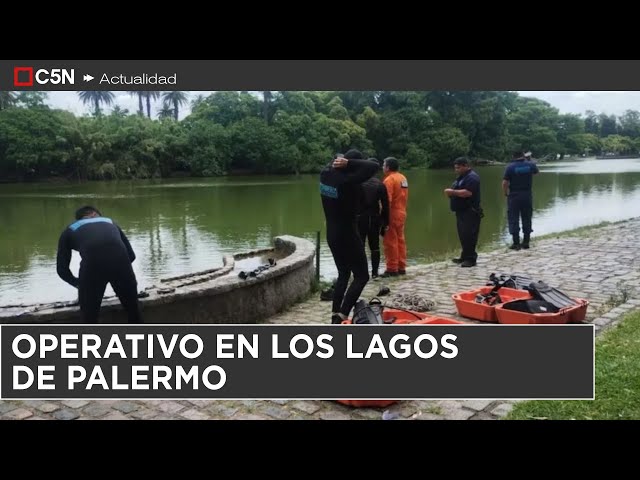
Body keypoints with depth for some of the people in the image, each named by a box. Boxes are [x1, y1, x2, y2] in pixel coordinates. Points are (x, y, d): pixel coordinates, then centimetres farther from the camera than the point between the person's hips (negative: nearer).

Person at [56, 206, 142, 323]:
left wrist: (77, 283, 45)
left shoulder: (69, 231, 32)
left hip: (92, 263, -1)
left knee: (89, 318, 16)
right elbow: (131, 255, 32)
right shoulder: (109, 222, 37)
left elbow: (62, 270, 28)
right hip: (120, 259, 2)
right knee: (133, 312, 22)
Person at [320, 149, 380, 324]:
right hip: (347, 235, -8)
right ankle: (341, 316, -10)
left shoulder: (325, 174, -2)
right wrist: (349, 163, -18)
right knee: (362, 276, 2)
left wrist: (340, 160, 2)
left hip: (332, 234, 8)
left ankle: (335, 314, 21)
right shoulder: (348, 180, -23)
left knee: (343, 274, 22)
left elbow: (334, 162, 21)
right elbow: (374, 166, -21)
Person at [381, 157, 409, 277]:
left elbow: (387, 200, -21)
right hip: (401, 213, 9)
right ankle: (401, 267, 17)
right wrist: (402, 209, 17)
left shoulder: (389, 179, -14)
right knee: (400, 240, 13)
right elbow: (405, 197, 13)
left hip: (392, 215, -8)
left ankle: (392, 269, 0)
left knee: (390, 242, -3)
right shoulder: (403, 178, 12)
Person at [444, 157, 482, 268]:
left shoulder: (472, 177, -14)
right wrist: (450, 192, 4)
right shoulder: (461, 177, 19)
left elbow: (468, 193, -27)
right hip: (461, 212, 10)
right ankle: (465, 256, 20)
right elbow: (458, 192, 27)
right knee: (463, 235, 13)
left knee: (469, 236, -9)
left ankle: (471, 259, -4)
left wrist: (453, 191, -20)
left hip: (470, 213, -10)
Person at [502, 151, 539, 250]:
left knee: (514, 220, 2)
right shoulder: (530, 165, -1)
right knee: (527, 219, 12)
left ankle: (516, 243, 1)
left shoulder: (510, 167, -11)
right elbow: (536, 171, 23)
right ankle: (526, 242, 16)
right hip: (527, 196, 3)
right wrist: (527, 160, 31)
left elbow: (505, 183, -14)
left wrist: (505, 194, 1)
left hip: (514, 196, -3)